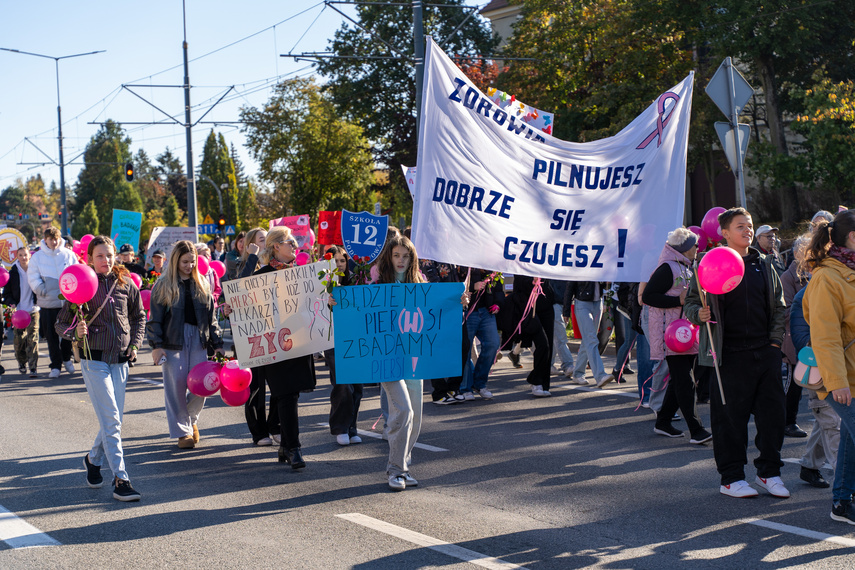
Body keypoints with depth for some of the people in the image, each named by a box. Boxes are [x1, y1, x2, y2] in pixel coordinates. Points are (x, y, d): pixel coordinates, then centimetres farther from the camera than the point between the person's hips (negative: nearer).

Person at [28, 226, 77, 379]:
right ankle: (55, 365, 11)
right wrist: (43, 291, -17)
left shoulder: (69, 255, 4)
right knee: (51, 336, 2)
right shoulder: (37, 257, 2)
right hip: (47, 304, 0)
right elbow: (33, 278, -1)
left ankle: (66, 359, 30)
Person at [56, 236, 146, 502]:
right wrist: (76, 331, -19)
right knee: (110, 420, -12)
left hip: (119, 360, 4)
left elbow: (139, 317, 20)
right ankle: (120, 480, -13)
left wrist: (135, 343, 7)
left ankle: (94, 459, 38)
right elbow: (60, 324, 1)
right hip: (94, 360, -4)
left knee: (114, 420, 11)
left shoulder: (126, 284, 6)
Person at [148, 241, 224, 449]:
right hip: (173, 342, -3)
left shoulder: (202, 284, 11)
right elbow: (155, 319, -1)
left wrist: (217, 343, 7)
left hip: (198, 341, 3)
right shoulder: (163, 286, 0)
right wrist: (156, 345, -9)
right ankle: (182, 431, 9)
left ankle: (191, 419, 26)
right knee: (176, 387, -2)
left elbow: (211, 317, 13)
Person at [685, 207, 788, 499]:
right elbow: (691, 301, 3)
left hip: (765, 351, 4)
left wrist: (776, 339, 8)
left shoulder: (763, 264, 13)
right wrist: (699, 314, -19)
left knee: (772, 411, 6)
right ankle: (731, 477, 11)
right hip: (730, 354, -4)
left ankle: (769, 472, 19)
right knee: (730, 415, 0)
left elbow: (778, 305, 18)